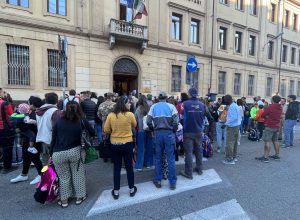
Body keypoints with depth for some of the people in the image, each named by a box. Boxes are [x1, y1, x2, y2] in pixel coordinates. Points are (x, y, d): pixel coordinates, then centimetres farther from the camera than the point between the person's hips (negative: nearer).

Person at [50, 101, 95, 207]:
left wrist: (51, 154, 13)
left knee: (63, 177, 17)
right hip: (75, 151, -1)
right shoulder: (82, 121, -3)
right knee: (78, 175, 16)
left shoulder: (59, 121, 1)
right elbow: (92, 133, 6)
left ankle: (64, 200, 31)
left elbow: (53, 139, 4)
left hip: (58, 153, 1)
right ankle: (79, 197, 31)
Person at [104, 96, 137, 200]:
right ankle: (132, 189, 30)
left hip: (114, 144, 2)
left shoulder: (111, 115, -8)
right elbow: (134, 126, 3)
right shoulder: (130, 114, -15)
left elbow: (106, 130, -1)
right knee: (129, 167, 14)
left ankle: (116, 192, 27)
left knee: (116, 168, 15)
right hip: (127, 144, -2)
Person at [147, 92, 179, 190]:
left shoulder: (153, 106, 4)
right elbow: (176, 121, -10)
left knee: (158, 158, 13)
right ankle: (172, 182, 16)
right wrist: (174, 131, 6)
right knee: (171, 158, 6)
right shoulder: (171, 106, 0)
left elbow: (148, 121, -4)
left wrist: (153, 129, 11)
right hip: (169, 133, -1)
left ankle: (158, 181, 24)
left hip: (158, 133, 2)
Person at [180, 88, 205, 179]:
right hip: (199, 131, 4)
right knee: (199, 150, 17)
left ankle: (188, 173, 10)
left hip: (188, 131, -4)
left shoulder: (185, 104, -15)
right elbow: (203, 118, 8)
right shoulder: (202, 104, -3)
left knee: (189, 151, 3)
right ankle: (199, 169, 31)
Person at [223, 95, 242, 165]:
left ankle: (230, 159, 1)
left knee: (229, 143, -5)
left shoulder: (231, 107, -17)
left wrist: (226, 124, -21)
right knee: (235, 142, 17)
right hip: (237, 126, 10)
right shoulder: (236, 105, 14)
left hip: (232, 127, -10)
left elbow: (233, 117, -24)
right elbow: (239, 117, 18)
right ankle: (234, 157, 27)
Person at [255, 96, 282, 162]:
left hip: (270, 127, -8)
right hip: (277, 126, 8)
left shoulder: (270, 107, -17)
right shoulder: (280, 107, 8)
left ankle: (265, 157, -8)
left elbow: (263, 115, -10)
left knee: (267, 141, -8)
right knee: (275, 141, 18)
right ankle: (277, 155, 26)